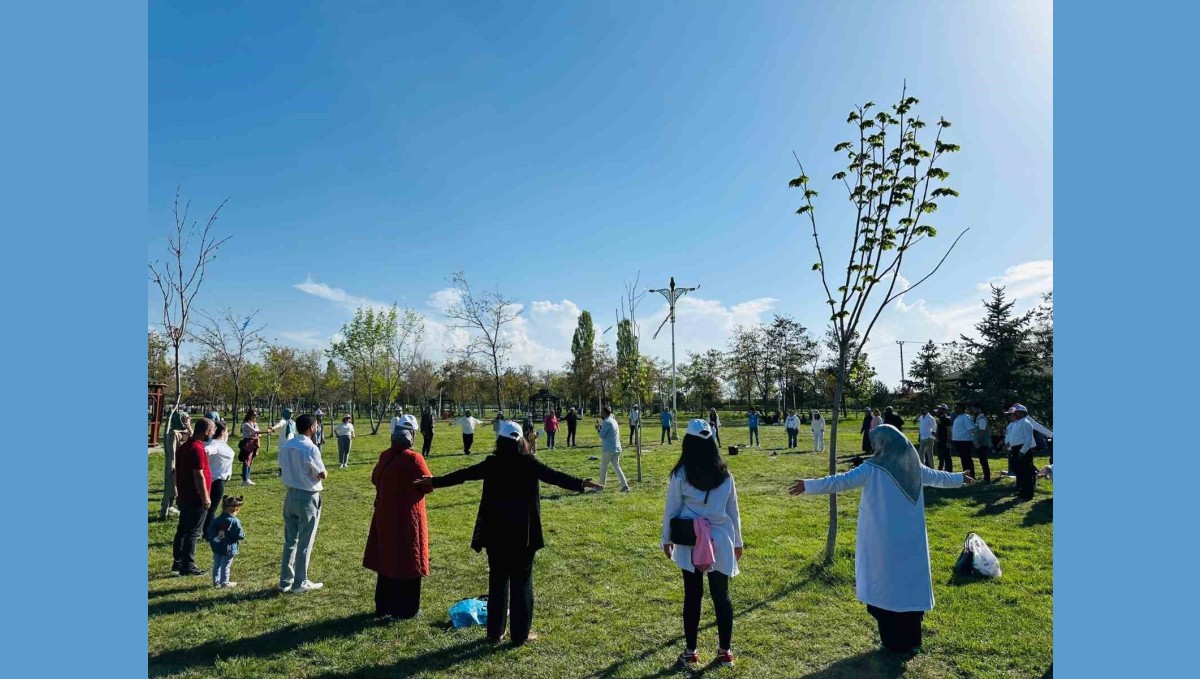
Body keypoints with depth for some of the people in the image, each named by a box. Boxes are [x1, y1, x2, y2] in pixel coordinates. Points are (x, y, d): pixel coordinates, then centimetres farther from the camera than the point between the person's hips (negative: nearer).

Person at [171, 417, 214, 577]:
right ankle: (188, 567, 4)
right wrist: (205, 497, -18)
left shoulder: (184, 446, 10)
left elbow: (178, 471, 17)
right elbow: (198, 475, -23)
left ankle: (177, 563, 25)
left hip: (185, 497, 10)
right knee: (192, 533, -2)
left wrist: (178, 489, 25)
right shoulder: (197, 449, -21)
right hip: (196, 498, -10)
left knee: (182, 530, 16)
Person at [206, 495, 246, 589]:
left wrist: (211, 540, 17)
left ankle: (216, 581, 23)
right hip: (228, 548, -5)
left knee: (217, 565, 16)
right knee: (225, 566, 4)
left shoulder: (217, 519, 0)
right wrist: (243, 534, 4)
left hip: (217, 547, 6)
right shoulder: (235, 521, -17)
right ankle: (225, 582, 13)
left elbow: (209, 530, 5)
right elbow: (240, 535, -17)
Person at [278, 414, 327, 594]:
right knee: (305, 542, 5)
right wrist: (315, 471, 6)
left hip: (290, 495, 7)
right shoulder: (310, 448, -19)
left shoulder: (285, 446, 3)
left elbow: (282, 470, 10)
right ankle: (300, 583, 13)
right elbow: (322, 475, -14)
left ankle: (285, 580, 24)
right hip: (308, 498, -7)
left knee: (290, 540, 16)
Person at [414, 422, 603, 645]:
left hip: (496, 534, 3)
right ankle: (520, 634, 13)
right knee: (522, 582, 8)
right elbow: (554, 476, -16)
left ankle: (495, 632, 23)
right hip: (523, 534, -2)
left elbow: (463, 474, 5)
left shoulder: (491, 464, -3)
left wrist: (434, 481, 16)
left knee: (497, 581, 15)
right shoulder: (528, 463, -10)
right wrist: (581, 484, -16)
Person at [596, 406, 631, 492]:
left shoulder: (607, 422, -14)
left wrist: (598, 429, 1)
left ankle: (601, 485, 16)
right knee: (617, 467, 9)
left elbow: (602, 435, -15)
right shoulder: (614, 421, 15)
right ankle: (625, 485, 0)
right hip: (617, 448, 8)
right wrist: (601, 427, 13)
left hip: (608, 449, -8)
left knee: (603, 467, 7)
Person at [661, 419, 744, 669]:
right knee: (721, 595, 12)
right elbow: (733, 511, 8)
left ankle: (690, 652, 17)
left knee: (692, 596, 7)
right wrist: (737, 541, 19)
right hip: (720, 542, 2)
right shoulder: (725, 474, 0)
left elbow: (671, 509, -2)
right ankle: (725, 651, 21)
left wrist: (666, 539, 10)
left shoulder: (681, 474, -9)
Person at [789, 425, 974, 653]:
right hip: (911, 540, 5)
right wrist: (960, 478, 44)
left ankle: (894, 641, 13)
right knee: (911, 583, 12)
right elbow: (939, 476, 23)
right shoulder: (914, 467, 4)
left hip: (882, 541, -5)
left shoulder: (873, 469, -13)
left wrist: (808, 485, -19)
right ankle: (911, 640, 21)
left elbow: (841, 481, -19)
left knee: (885, 586, 6)